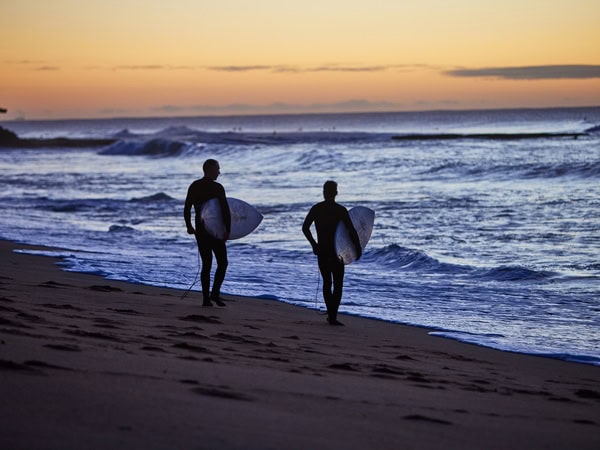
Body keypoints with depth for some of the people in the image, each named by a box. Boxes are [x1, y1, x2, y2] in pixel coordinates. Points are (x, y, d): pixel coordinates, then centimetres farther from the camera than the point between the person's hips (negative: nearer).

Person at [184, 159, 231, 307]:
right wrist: (228, 230, -10)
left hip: (200, 231, 5)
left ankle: (206, 298, 5)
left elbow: (187, 209, 7)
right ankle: (215, 293, -7)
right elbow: (226, 210, -16)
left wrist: (189, 227, 18)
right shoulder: (217, 188, -11)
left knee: (206, 264, 10)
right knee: (222, 263, 7)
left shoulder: (194, 186, 5)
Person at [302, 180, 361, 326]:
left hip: (321, 250, 3)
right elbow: (351, 231, -13)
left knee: (327, 282, 15)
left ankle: (331, 313, 17)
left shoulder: (316, 209, 2)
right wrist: (358, 248, -3)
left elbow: (305, 228, 3)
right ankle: (333, 316, -7)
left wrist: (314, 244, 12)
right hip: (337, 251, -3)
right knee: (338, 284, 3)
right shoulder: (341, 210, -8)